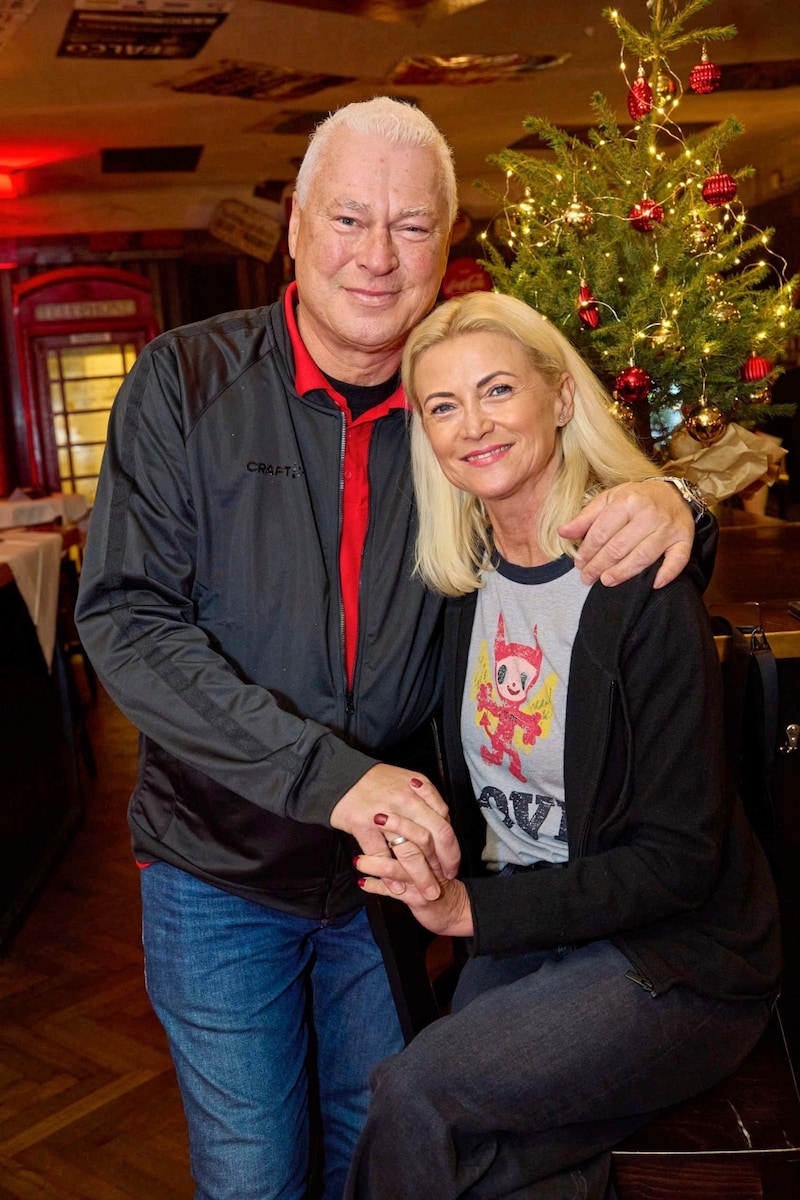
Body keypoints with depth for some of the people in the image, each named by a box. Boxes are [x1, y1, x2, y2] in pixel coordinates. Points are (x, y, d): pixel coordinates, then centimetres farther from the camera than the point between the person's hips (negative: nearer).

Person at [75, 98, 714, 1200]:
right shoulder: (188, 382, -11)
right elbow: (126, 619, -19)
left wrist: (660, 502, -19)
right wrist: (332, 775, -29)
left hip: (393, 869, 3)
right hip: (223, 871, -2)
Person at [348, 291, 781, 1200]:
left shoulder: (643, 585, -20)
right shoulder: (465, 578, -1)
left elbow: (677, 858, -18)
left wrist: (471, 909, -22)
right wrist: (429, 863, -8)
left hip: (673, 963, -5)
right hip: (519, 935, 5)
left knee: (410, 1096, -18)